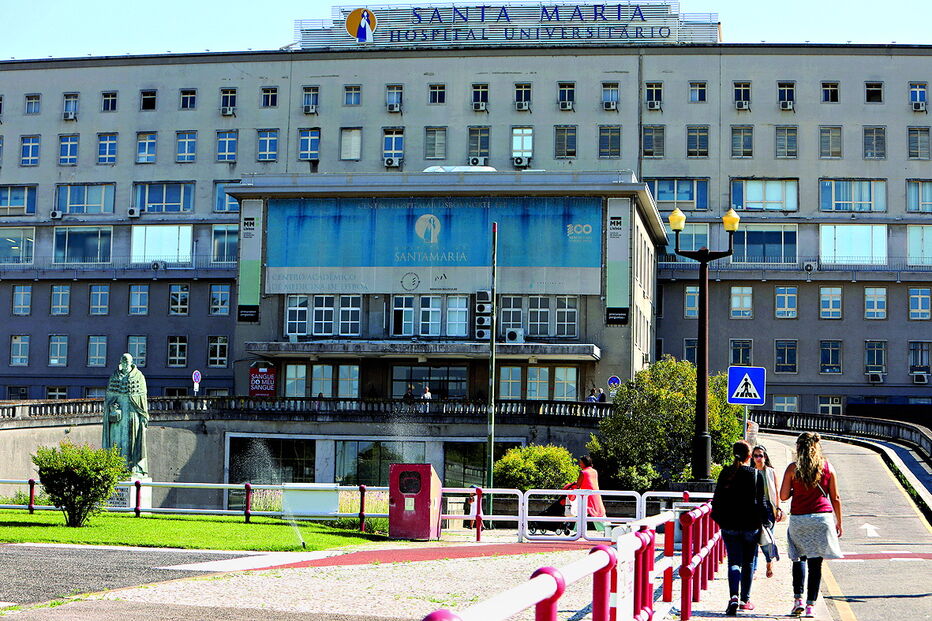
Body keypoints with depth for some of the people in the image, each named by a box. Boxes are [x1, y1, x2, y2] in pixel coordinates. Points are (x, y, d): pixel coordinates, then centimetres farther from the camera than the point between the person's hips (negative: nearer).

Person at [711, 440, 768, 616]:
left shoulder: (725, 473, 0)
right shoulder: (756, 475, -4)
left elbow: (717, 498, 3)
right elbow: (761, 501, -3)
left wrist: (719, 519, 14)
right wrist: (762, 521, 7)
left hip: (729, 525, 1)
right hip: (750, 525, -1)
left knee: (734, 561, 2)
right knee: (748, 562, 12)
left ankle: (734, 596, -20)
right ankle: (745, 600, 16)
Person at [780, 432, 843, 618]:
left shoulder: (792, 468, -2)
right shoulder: (827, 467, 3)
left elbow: (783, 496, -2)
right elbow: (835, 498, 5)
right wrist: (839, 522, 13)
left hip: (798, 518, 0)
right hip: (823, 518, 1)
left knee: (799, 558, 14)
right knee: (815, 562, 3)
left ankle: (798, 599, 0)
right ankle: (810, 605, 1)